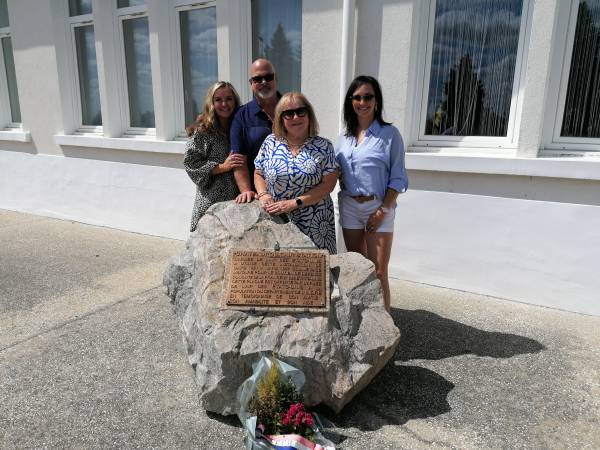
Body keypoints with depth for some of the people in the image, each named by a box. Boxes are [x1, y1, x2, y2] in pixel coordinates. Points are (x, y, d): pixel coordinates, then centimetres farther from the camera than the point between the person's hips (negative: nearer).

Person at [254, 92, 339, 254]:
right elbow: (258, 174, 13)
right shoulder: (270, 142, 6)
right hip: (275, 222, 1)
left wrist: (295, 203, -13)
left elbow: (328, 185, -6)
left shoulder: (324, 147, 0)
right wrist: (263, 194, -7)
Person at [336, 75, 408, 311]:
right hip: (349, 206, 5)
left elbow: (397, 178, -6)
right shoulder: (345, 136, 9)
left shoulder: (389, 133, -4)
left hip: (378, 207, -4)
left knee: (379, 272, -4)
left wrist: (383, 210, -12)